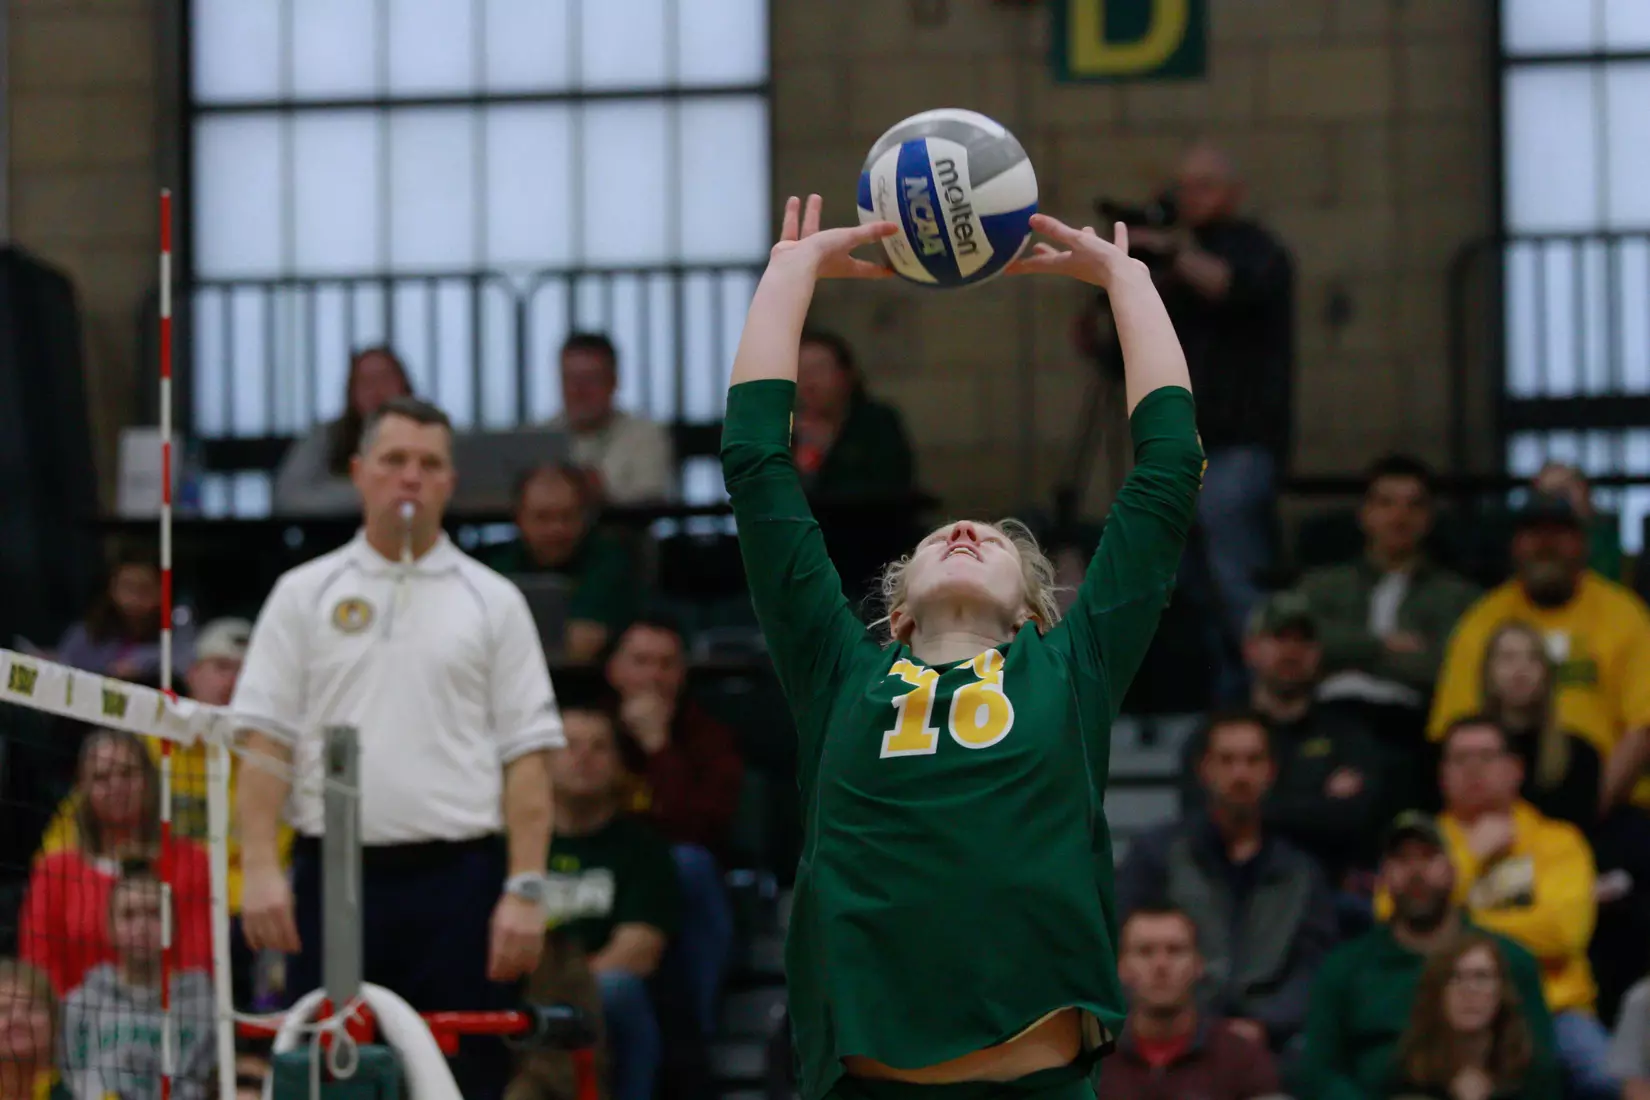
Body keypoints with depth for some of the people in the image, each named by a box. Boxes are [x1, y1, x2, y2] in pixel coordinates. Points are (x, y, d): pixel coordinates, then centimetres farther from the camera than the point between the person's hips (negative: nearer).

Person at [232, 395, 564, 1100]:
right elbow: (262, 740, 4)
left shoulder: (492, 601, 8)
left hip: (455, 879, 0)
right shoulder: (304, 595, 9)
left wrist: (525, 889, -7)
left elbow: (527, 756, 3)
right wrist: (259, 868, -8)